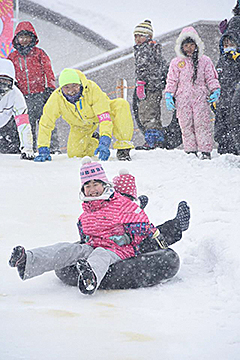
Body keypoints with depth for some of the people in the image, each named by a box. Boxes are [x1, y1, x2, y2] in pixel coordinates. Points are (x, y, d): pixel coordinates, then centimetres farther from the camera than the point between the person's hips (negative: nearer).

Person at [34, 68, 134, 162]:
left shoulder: (91, 88, -37)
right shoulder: (56, 98, -31)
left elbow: (104, 116, -40)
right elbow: (45, 124, -21)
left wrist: (104, 142, -51)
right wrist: (43, 150, -26)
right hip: (81, 126, 3)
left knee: (121, 104, -32)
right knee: (74, 153, -15)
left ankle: (123, 146, -24)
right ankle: (93, 144, 20)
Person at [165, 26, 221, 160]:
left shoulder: (205, 61, 8)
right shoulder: (176, 63, 10)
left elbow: (211, 78, 10)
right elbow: (172, 81, 11)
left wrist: (215, 90, -4)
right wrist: (169, 95, 1)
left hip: (200, 98, -1)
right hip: (183, 99, 1)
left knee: (202, 124, -7)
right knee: (187, 126, 0)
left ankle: (206, 151, -3)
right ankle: (191, 151, 7)